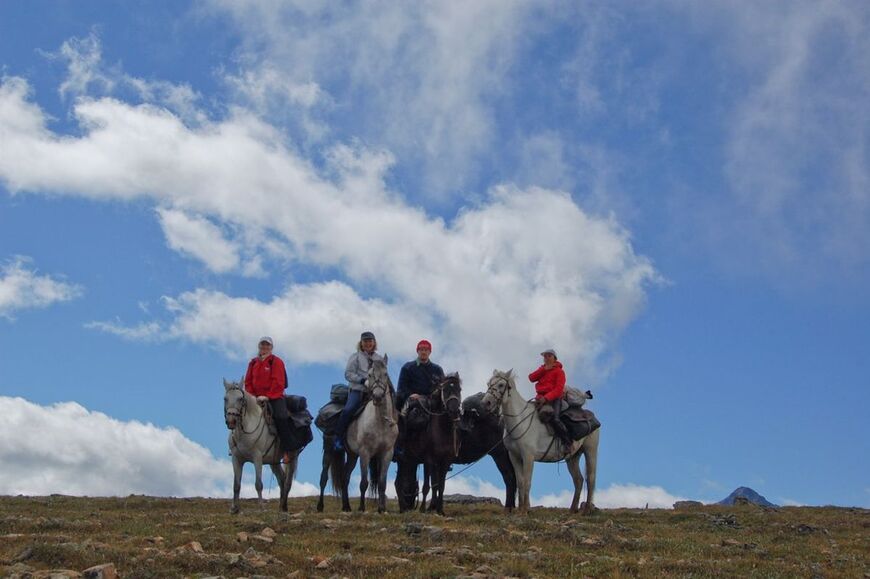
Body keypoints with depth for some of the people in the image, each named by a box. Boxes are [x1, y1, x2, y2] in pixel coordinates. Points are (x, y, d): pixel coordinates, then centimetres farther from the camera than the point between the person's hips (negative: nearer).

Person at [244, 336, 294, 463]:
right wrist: (251, 395, -4)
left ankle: (287, 451, -23)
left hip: (274, 397, -5)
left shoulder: (276, 361, -1)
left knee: (280, 418, -25)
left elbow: (278, 382, -10)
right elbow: (248, 382, 12)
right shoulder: (253, 363, 14)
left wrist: (268, 396, -18)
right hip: (256, 398, 5)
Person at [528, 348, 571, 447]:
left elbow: (559, 389, -10)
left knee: (554, 418, -30)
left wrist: (546, 398, -24)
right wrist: (544, 369, -5)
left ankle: (569, 444, -24)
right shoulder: (542, 370, 21)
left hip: (554, 399, -6)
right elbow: (531, 378, 4)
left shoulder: (559, 371, 2)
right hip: (540, 398, 6)